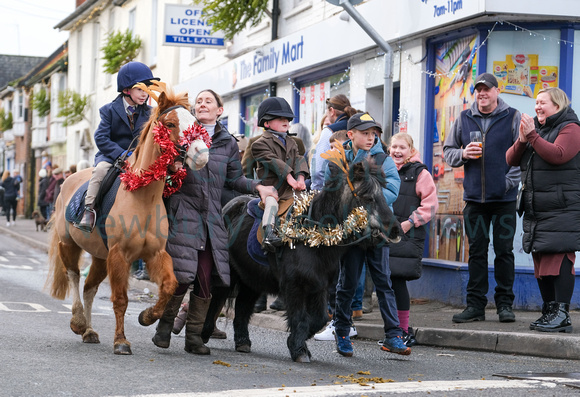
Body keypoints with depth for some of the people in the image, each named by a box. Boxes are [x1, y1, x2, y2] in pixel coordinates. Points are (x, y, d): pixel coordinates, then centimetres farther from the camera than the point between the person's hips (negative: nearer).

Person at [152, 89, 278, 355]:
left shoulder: (228, 143, 12)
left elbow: (235, 178, 15)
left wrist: (258, 187, 0)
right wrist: (172, 167, -10)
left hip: (212, 214, 3)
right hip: (184, 209, -3)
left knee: (206, 277, 0)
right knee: (182, 274, -13)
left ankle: (194, 336, 10)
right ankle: (165, 324, 9)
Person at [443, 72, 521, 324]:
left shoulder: (513, 118, 2)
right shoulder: (464, 119, 10)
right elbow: (447, 150, 16)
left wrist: (510, 181, -11)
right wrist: (462, 154, -5)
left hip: (504, 198, -3)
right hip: (474, 197, 3)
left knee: (504, 251, 1)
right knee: (476, 251, 5)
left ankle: (505, 304, 8)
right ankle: (475, 305, 9)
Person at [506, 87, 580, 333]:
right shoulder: (535, 128, 20)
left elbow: (557, 154, -22)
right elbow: (511, 160, 13)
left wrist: (532, 136, -18)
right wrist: (522, 140, -5)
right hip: (536, 210, 8)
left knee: (559, 259, -12)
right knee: (541, 262, 8)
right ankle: (548, 312, 14)